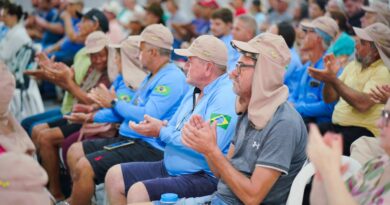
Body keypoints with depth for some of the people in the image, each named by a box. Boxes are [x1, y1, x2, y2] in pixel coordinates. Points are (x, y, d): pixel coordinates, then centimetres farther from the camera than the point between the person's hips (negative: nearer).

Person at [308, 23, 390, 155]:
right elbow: (329, 99, 15)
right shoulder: (353, 66, 14)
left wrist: (333, 80, -21)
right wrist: (329, 77, -4)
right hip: (336, 125, 7)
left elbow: (363, 104, -22)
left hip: (364, 130, -7)